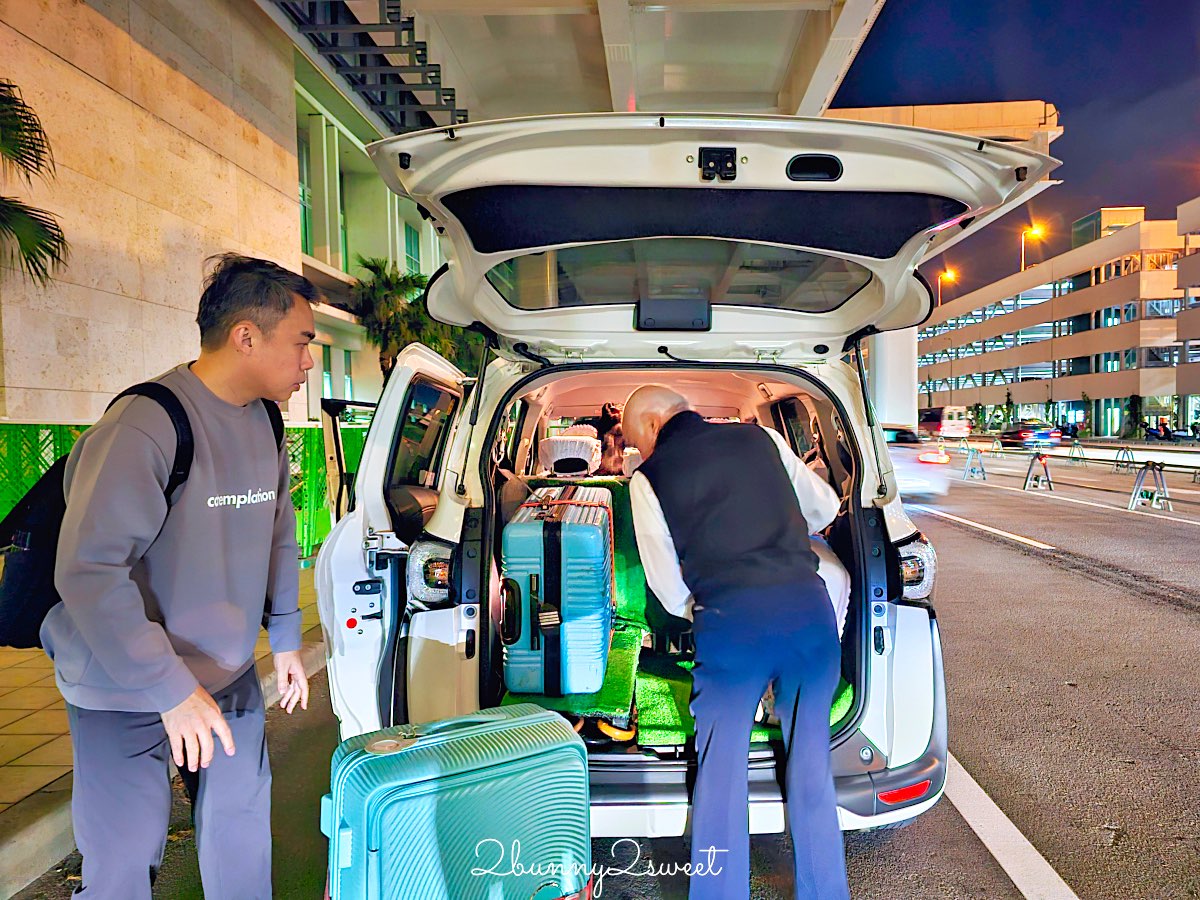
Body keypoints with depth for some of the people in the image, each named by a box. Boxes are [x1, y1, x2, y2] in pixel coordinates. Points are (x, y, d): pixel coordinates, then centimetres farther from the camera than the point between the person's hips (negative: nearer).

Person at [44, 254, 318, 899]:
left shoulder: (266, 425, 2)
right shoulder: (146, 424, -24)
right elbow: (88, 570, -27)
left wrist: (286, 639, 15)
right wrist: (171, 690, -25)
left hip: (231, 677, 7)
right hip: (125, 693, -7)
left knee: (242, 840, 17)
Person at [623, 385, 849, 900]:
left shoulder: (649, 478, 6)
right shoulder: (762, 438, 14)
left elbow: (667, 584, 8)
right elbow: (825, 508, 24)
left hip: (730, 621, -3)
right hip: (809, 606, 4)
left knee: (721, 770, 12)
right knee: (811, 762, 17)